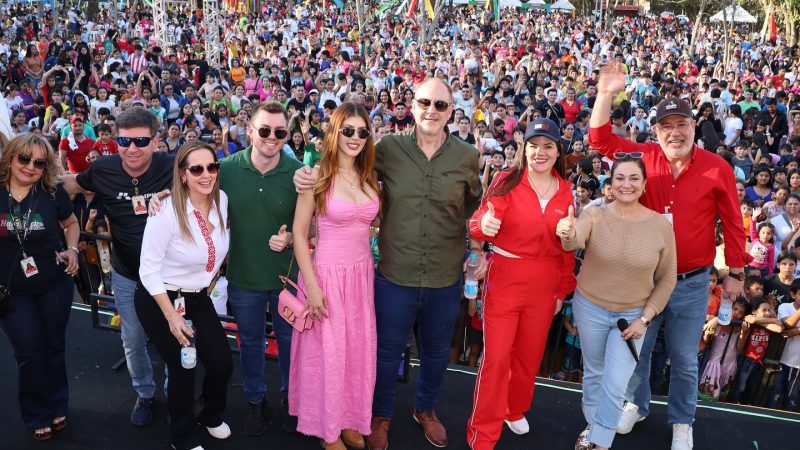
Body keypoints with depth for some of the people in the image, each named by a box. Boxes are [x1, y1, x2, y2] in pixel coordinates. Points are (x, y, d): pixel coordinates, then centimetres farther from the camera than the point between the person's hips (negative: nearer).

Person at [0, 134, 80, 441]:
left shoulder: (53, 192, -7)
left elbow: (71, 224, 11)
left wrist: (72, 249, -6)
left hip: (55, 285, 1)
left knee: (54, 346, 14)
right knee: (29, 353, 6)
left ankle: (57, 408, 34)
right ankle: (38, 416, 27)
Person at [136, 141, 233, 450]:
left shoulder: (222, 200, -9)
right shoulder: (167, 212, -26)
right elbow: (149, 270, -20)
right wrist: (171, 316, -20)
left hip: (199, 298, 5)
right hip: (159, 300, -5)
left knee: (222, 364, 3)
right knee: (183, 369, 4)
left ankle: (211, 416, 35)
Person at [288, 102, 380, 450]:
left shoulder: (369, 178, 5)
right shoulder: (318, 177, -11)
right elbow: (299, 234, -11)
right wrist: (312, 286, -15)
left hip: (362, 273, 5)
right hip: (328, 274, -5)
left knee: (359, 349, 14)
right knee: (328, 352, 7)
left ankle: (351, 420, 34)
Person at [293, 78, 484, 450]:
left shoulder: (467, 156, -4)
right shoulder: (389, 148, -9)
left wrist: (479, 249, 5)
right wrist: (307, 174, -14)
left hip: (446, 280, 2)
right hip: (394, 277, -1)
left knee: (436, 352, 22)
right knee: (387, 353, 17)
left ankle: (426, 409, 50)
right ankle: (381, 415, 44)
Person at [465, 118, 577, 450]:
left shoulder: (565, 191, 3)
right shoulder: (507, 181, -9)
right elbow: (479, 225, -15)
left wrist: (564, 288, 11)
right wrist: (483, 224, -38)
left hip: (545, 284, 4)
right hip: (505, 279, -4)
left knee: (529, 355, 18)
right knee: (496, 357, -1)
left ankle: (515, 410, 43)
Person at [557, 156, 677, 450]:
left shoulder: (661, 226, -12)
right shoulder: (595, 216, -14)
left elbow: (666, 280, -2)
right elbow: (574, 241, -37)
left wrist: (645, 318, -9)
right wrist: (568, 233, -61)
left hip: (634, 315, 0)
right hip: (590, 308, 1)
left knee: (615, 385, -1)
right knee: (593, 372, 20)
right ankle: (593, 426, 45)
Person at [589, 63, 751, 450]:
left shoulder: (717, 168, -9)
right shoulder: (644, 156, -5)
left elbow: (732, 222, -2)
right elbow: (600, 139, -3)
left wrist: (736, 272, 3)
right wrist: (606, 95, -16)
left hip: (692, 283, -1)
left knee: (684, 358, 13)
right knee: (637, 348, 16)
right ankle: (636, 405, 40)